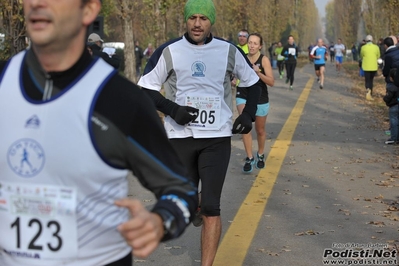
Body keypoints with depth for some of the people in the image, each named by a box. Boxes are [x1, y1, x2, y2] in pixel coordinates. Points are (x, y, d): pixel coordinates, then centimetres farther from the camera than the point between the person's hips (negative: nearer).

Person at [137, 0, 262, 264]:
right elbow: (146, 88, 1)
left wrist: (249, 114, 0)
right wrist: (172, 109, -14)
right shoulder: (169, 52, -4)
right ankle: (197, 209, 47)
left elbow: (253, 82, 14)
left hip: (217, 138, -1)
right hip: (180, 137, 1)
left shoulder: (229, 51, 0)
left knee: (211, 207, -8)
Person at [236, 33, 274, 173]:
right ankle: (249, 158, -11)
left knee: (260, 130, 15)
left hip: (260, 99, -1)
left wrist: (258, 73, -32)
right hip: (243, 97, 1)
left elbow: (271, 82, -18)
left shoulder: (264, 60, -12)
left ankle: (260, 155, 41)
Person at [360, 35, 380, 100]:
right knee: (371, 80, 16)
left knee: (367, 81, 4)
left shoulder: (363, 47, -6)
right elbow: (378, 57, 6)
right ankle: (370, 95, 19)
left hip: (366, 67, -2)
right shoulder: (376, 47, -3)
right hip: (374, 67, 2)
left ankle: (368, 90, -26)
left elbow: (361, 57, 6)